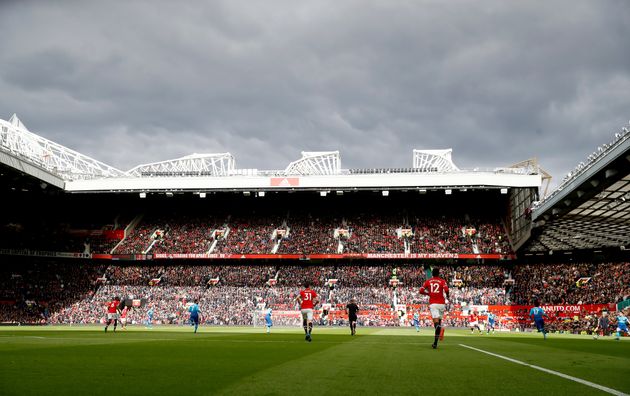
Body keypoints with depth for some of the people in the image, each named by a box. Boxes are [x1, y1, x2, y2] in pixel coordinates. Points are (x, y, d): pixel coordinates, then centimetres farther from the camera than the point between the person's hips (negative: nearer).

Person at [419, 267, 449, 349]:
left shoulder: (428, 281, 9)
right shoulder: (442, 281, 3)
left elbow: (421, 291, 7)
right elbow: (446, 290, -12)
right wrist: (447, 296, 7)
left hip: (432, 303, 0)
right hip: (441, 303, 1)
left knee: (436, 321, -12)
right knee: (439, 320, 12)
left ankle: (439, 328, -50)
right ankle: (435, 343, 13)